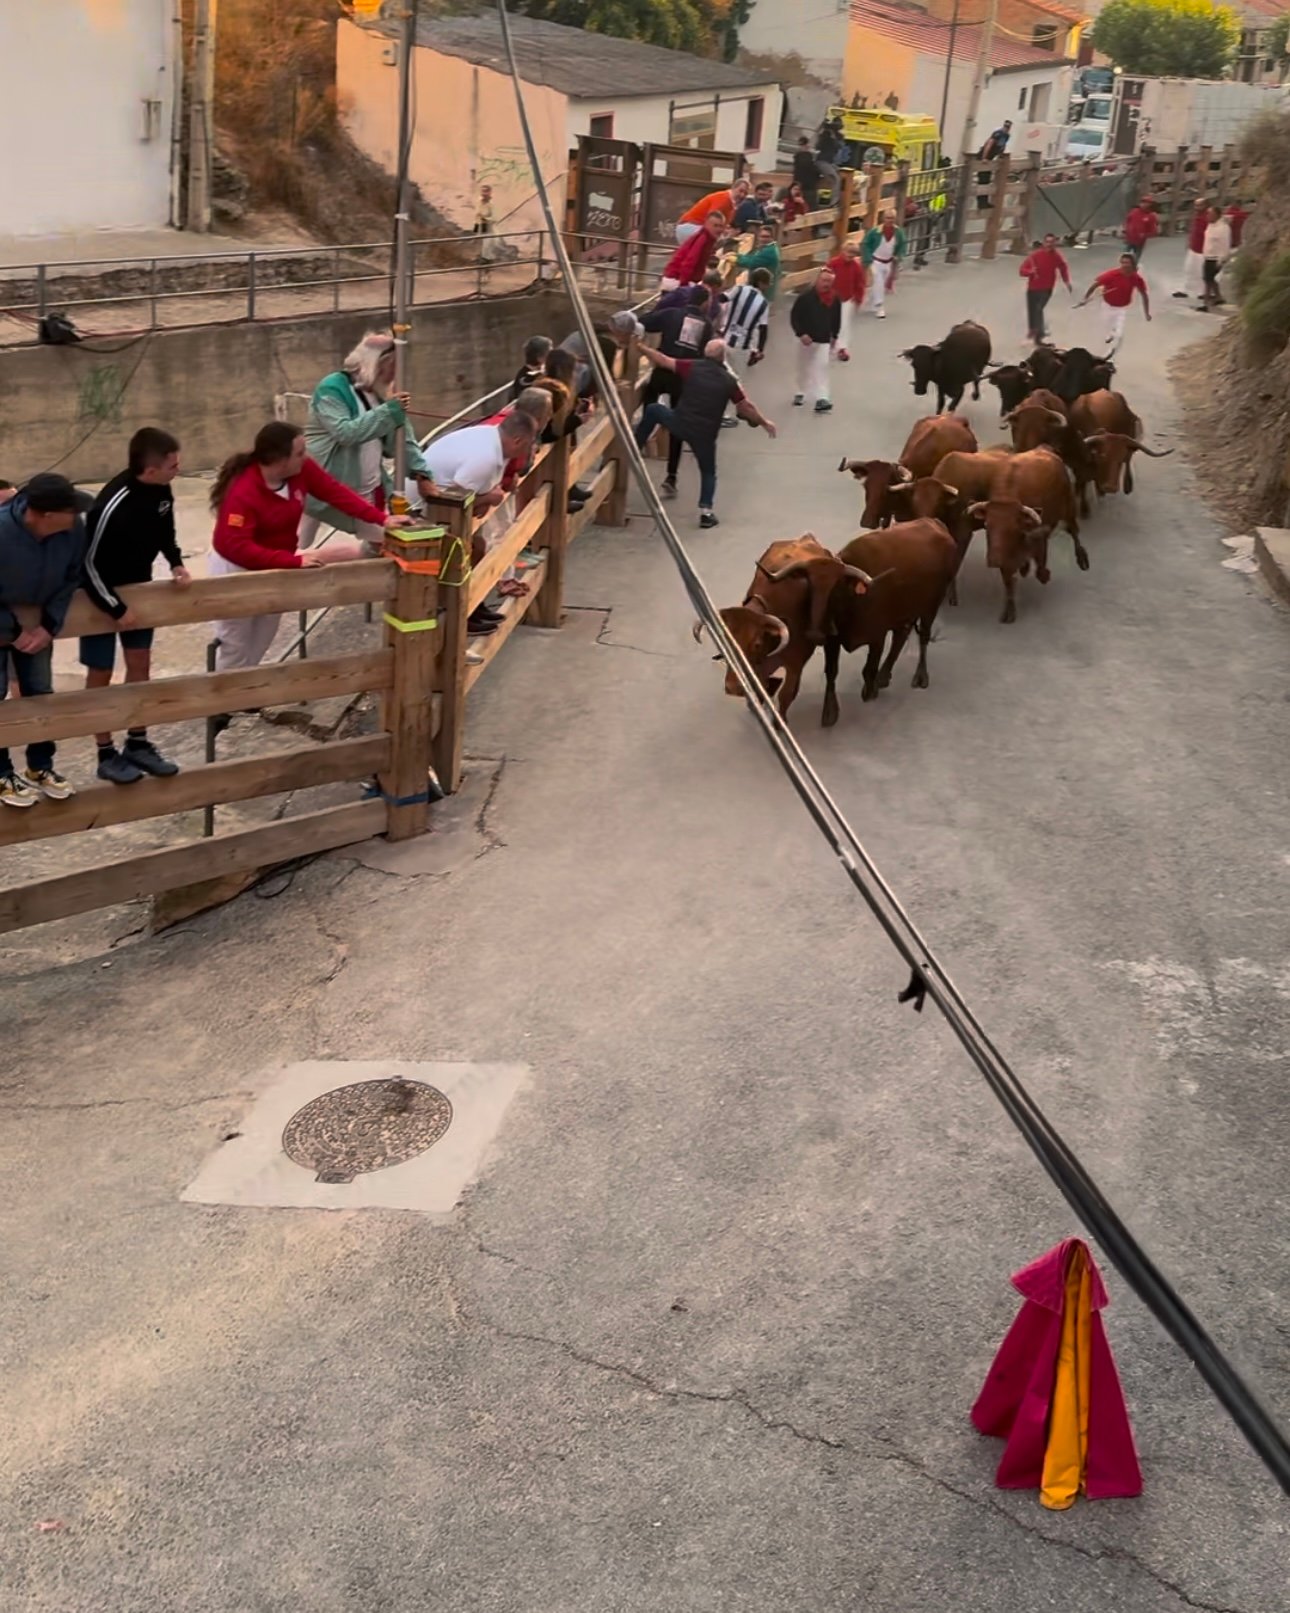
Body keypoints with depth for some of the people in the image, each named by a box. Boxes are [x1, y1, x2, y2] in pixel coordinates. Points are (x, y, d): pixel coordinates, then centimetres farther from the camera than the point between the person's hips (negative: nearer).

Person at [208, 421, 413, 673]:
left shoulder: (301, 469, -16)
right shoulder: (242, 493, -36)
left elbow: (336, 492, -10)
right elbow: (235, 547, -42)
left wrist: (382, 519, -21)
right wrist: (295, 561, -46)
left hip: (276, 565, 7)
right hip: (238, 570, -7)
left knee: (258, 647, 18)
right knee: (236, 649, 6)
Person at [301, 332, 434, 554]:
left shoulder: (380, 393, 7)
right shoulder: (332, 389, -16)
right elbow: (345, 432, -30)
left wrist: (420, 472, -4)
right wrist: (388, 411, -32)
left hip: (370, 490, 7)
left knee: (380, 546, 6)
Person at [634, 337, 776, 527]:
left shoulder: (692, 367, -1)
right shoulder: (729, 381, 2)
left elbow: (662, 360, 5)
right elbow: (747, 407, 11)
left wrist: (641, 348, 20)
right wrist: (765, 422, 26)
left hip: (680, 424, 0)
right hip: (705, 434, 0)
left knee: (653, 410, 28)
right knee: (708, 472, 19)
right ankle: (706, 511, 0)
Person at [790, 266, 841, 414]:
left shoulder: (835, 298, -6)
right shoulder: (806, 296, -17)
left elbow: (836, 318, 9)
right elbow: (794, 317, -14)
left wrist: (834, 335, 13)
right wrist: (801, 334, -22)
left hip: (824, 340, 1)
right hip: (806, 338, -1)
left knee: (822, 367, -9)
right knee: (804, 368, 14)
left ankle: (821, 399, -13)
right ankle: (800, 393, 35)